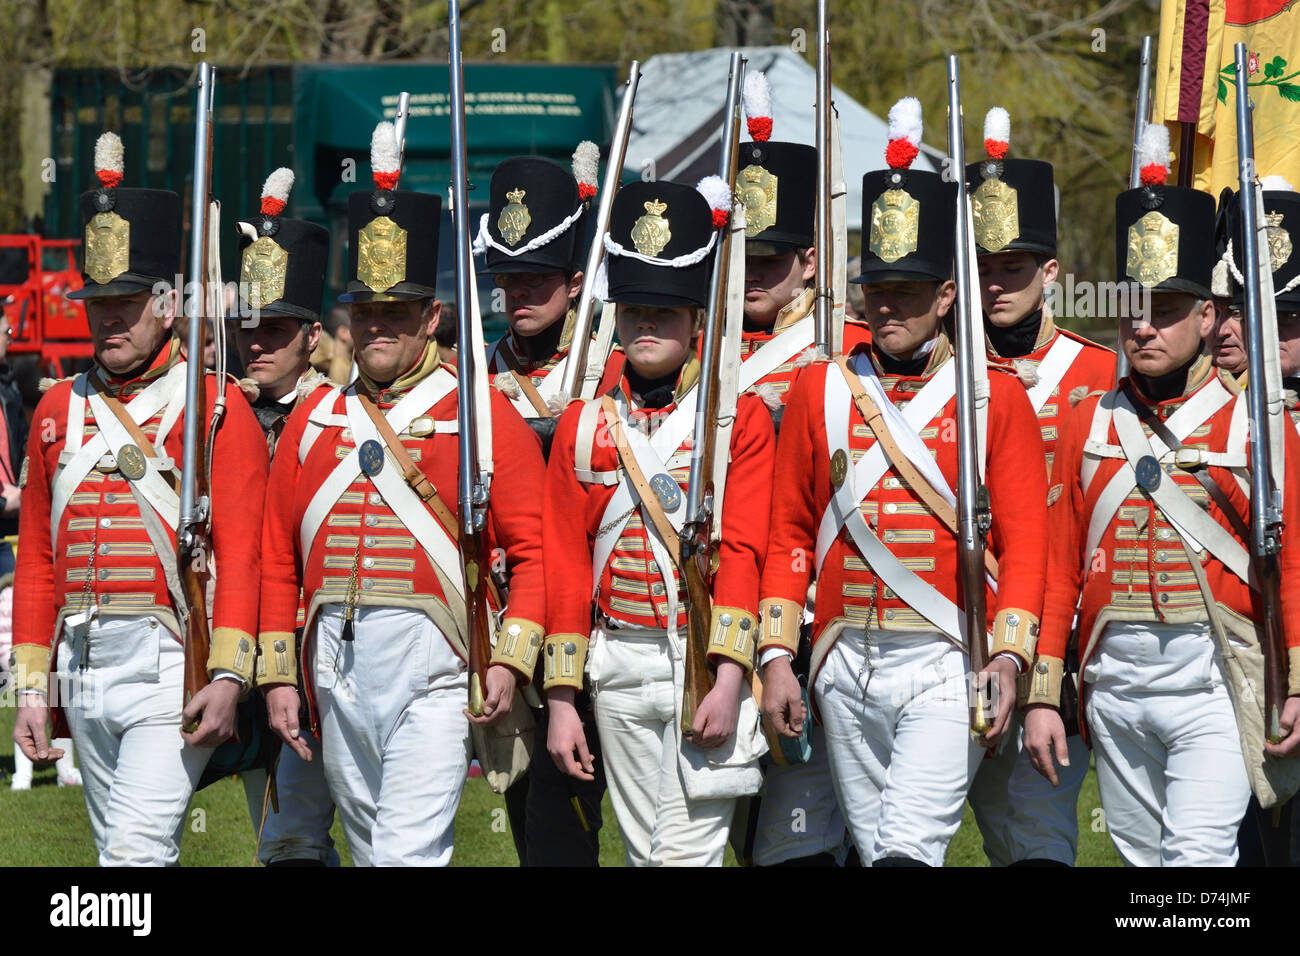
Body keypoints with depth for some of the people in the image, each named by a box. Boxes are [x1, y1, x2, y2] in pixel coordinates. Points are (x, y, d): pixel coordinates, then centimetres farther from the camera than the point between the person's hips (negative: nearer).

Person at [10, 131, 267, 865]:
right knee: (124, 851, 12)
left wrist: (229, 676, -18)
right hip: (83, 666, 6)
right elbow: (38, 559, 16)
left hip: (169, 665, -6)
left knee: (137, 850, -17)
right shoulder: (61, 410, 13)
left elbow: (241, 557, -9)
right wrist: (33, 686, 12)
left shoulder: (218, 410, -3)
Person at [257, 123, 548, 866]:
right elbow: (280, 561, 14)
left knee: (409, 852, -15)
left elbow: (534, 551, -4)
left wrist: (510, 661, -13)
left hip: (433, 671, -5)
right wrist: (279, 676, 9)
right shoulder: (314, 421, 13)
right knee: (372, 852, 12)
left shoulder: (481, 416, 0)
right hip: (339, 669, 5)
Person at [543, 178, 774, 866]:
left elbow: (741, 551, -8)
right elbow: (566, 568, 8)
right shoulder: (584, 426, 10)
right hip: (621, 672, 4)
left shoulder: (740, 416, 0)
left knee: (688, 850, -10)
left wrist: (727, 680, -16)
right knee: (644, 853, 8)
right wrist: (561, 700, 3)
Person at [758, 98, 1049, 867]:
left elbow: (1026, 541, -1)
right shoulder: (820, 390, 10)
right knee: (873, 849, 9)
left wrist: (1008, 658, -12)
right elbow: (790, 533, 13)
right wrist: (778, 656, 5)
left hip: (945, 666, -4)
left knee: (908, 848, -18)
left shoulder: (996, 398, 2)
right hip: (846, 665, 4)